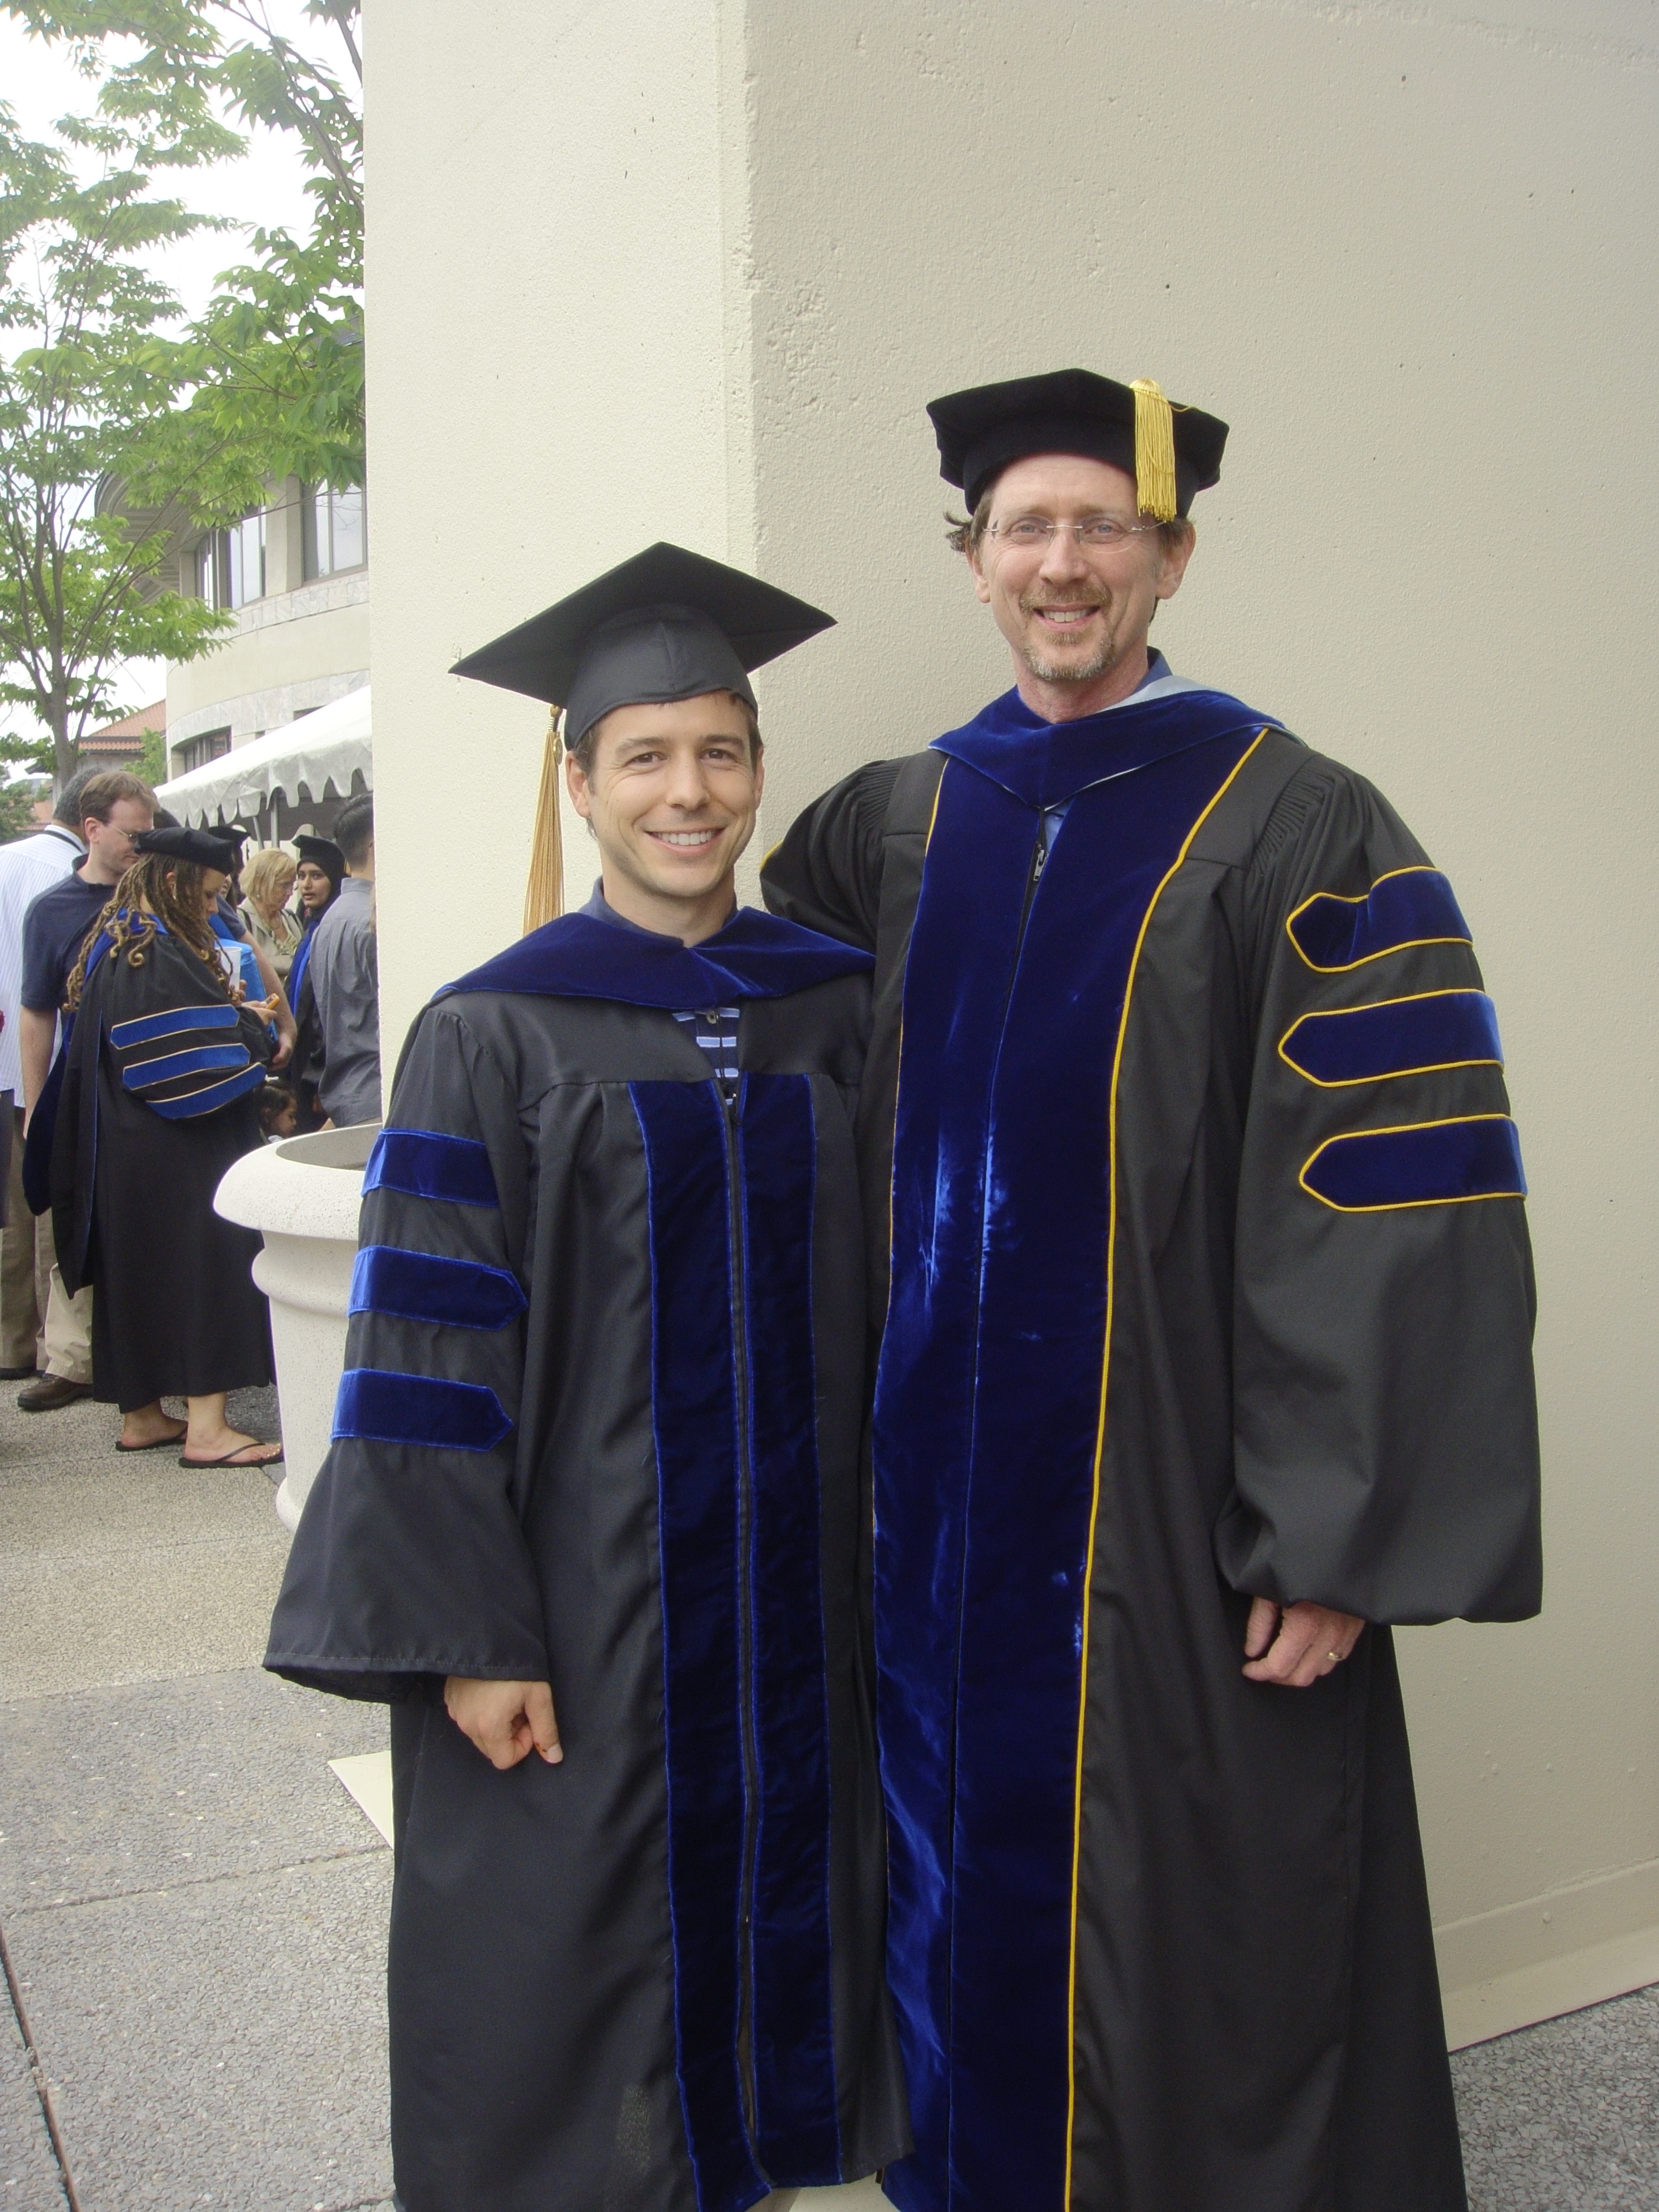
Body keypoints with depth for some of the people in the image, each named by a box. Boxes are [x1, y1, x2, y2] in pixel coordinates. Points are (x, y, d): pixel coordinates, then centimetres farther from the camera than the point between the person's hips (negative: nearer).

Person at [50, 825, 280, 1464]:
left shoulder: (115, 945, 14)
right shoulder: (157, 954, -17)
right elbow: (198, 1057, -22)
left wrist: (240, 1025, 6)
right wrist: (258, 1035, -5)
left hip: (122, 1155, 10)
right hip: (175, 1158, -10)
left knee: (139, 1275, 14)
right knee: (203, 1269, -7)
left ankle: (142, 1415, 22)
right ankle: (204, 1428, -8)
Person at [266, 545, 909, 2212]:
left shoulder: (831, 1003, 2)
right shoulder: (497, 1035, -9)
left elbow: (867, 1290, 9)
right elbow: (424, 1356, -10)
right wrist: (469, 1634, -13)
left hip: (793, 1570, 4)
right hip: (582, 1585, -3)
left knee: (777, 1892, 16)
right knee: (568, 1941, 9)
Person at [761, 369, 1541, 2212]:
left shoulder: (1299, 833, -9)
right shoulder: (899, 821, 6)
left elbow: (1398, 1214, -13)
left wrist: (1336, 1543, -16)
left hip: (1170, 1509, -4)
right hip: (943, 1500, 5)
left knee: (1196, 1948, 8)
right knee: (975, 1894, 19)